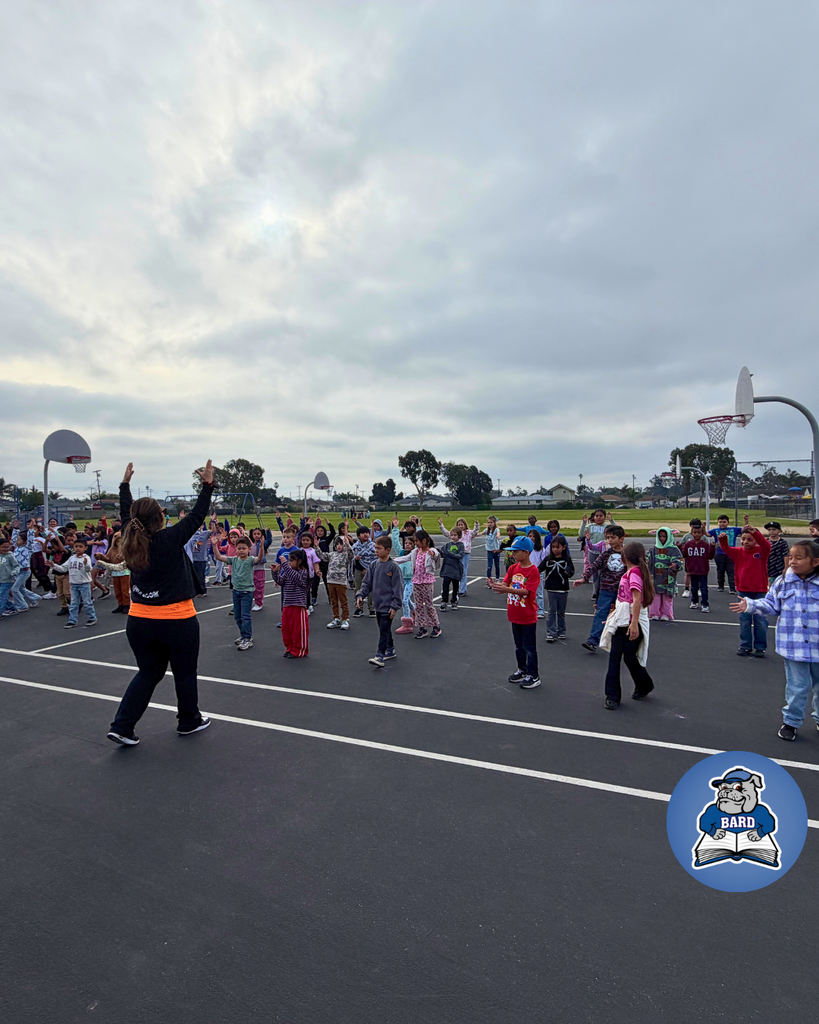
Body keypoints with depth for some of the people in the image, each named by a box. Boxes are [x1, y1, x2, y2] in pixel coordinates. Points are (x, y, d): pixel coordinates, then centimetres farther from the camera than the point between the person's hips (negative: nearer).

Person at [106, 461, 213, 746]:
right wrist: (208, 485, -5)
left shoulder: (131, 540, -2)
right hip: (177, 623, -5)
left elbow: (125, 514, 15)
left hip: (139, 623, 6)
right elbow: (197, 516, -11)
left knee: (148, 673, 21)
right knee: (185, 674, 15)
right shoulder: (170, 539, -17)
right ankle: (189, 721, 31)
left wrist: (125, 484, 26)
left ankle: (121, 726, 16)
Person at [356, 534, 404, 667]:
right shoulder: (373, 565, 6)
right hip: (378, 604, 7)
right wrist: (360, 595, -4)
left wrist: (395, 606, -14)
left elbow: (398, 587, -11)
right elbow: (367, 583, 11)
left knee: (384, 629, -9)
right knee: (383, 628, 17)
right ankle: (390, 650, 33)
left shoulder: (393, 567, -12)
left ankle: (380, 655, -10)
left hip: (388, 605, -7)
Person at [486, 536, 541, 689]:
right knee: (519, 646, 20)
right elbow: (505, 583, -5)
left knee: (529, 647, 5)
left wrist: (507, 589, -38)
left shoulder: (533, 571, -17)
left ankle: (533, 676, 17)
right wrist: (494, 584, -27)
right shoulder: (513, 568, 4)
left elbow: (526, 591, -26)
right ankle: (522, 670, 35)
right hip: (514, 615, 7)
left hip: (528, 617, -7)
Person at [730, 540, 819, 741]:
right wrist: (751, 605, -8)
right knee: (798, 686, 7)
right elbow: (771, 604, 4)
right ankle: (791, 721, 24)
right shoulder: (782, 583, -3)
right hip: (793, 645, 0)